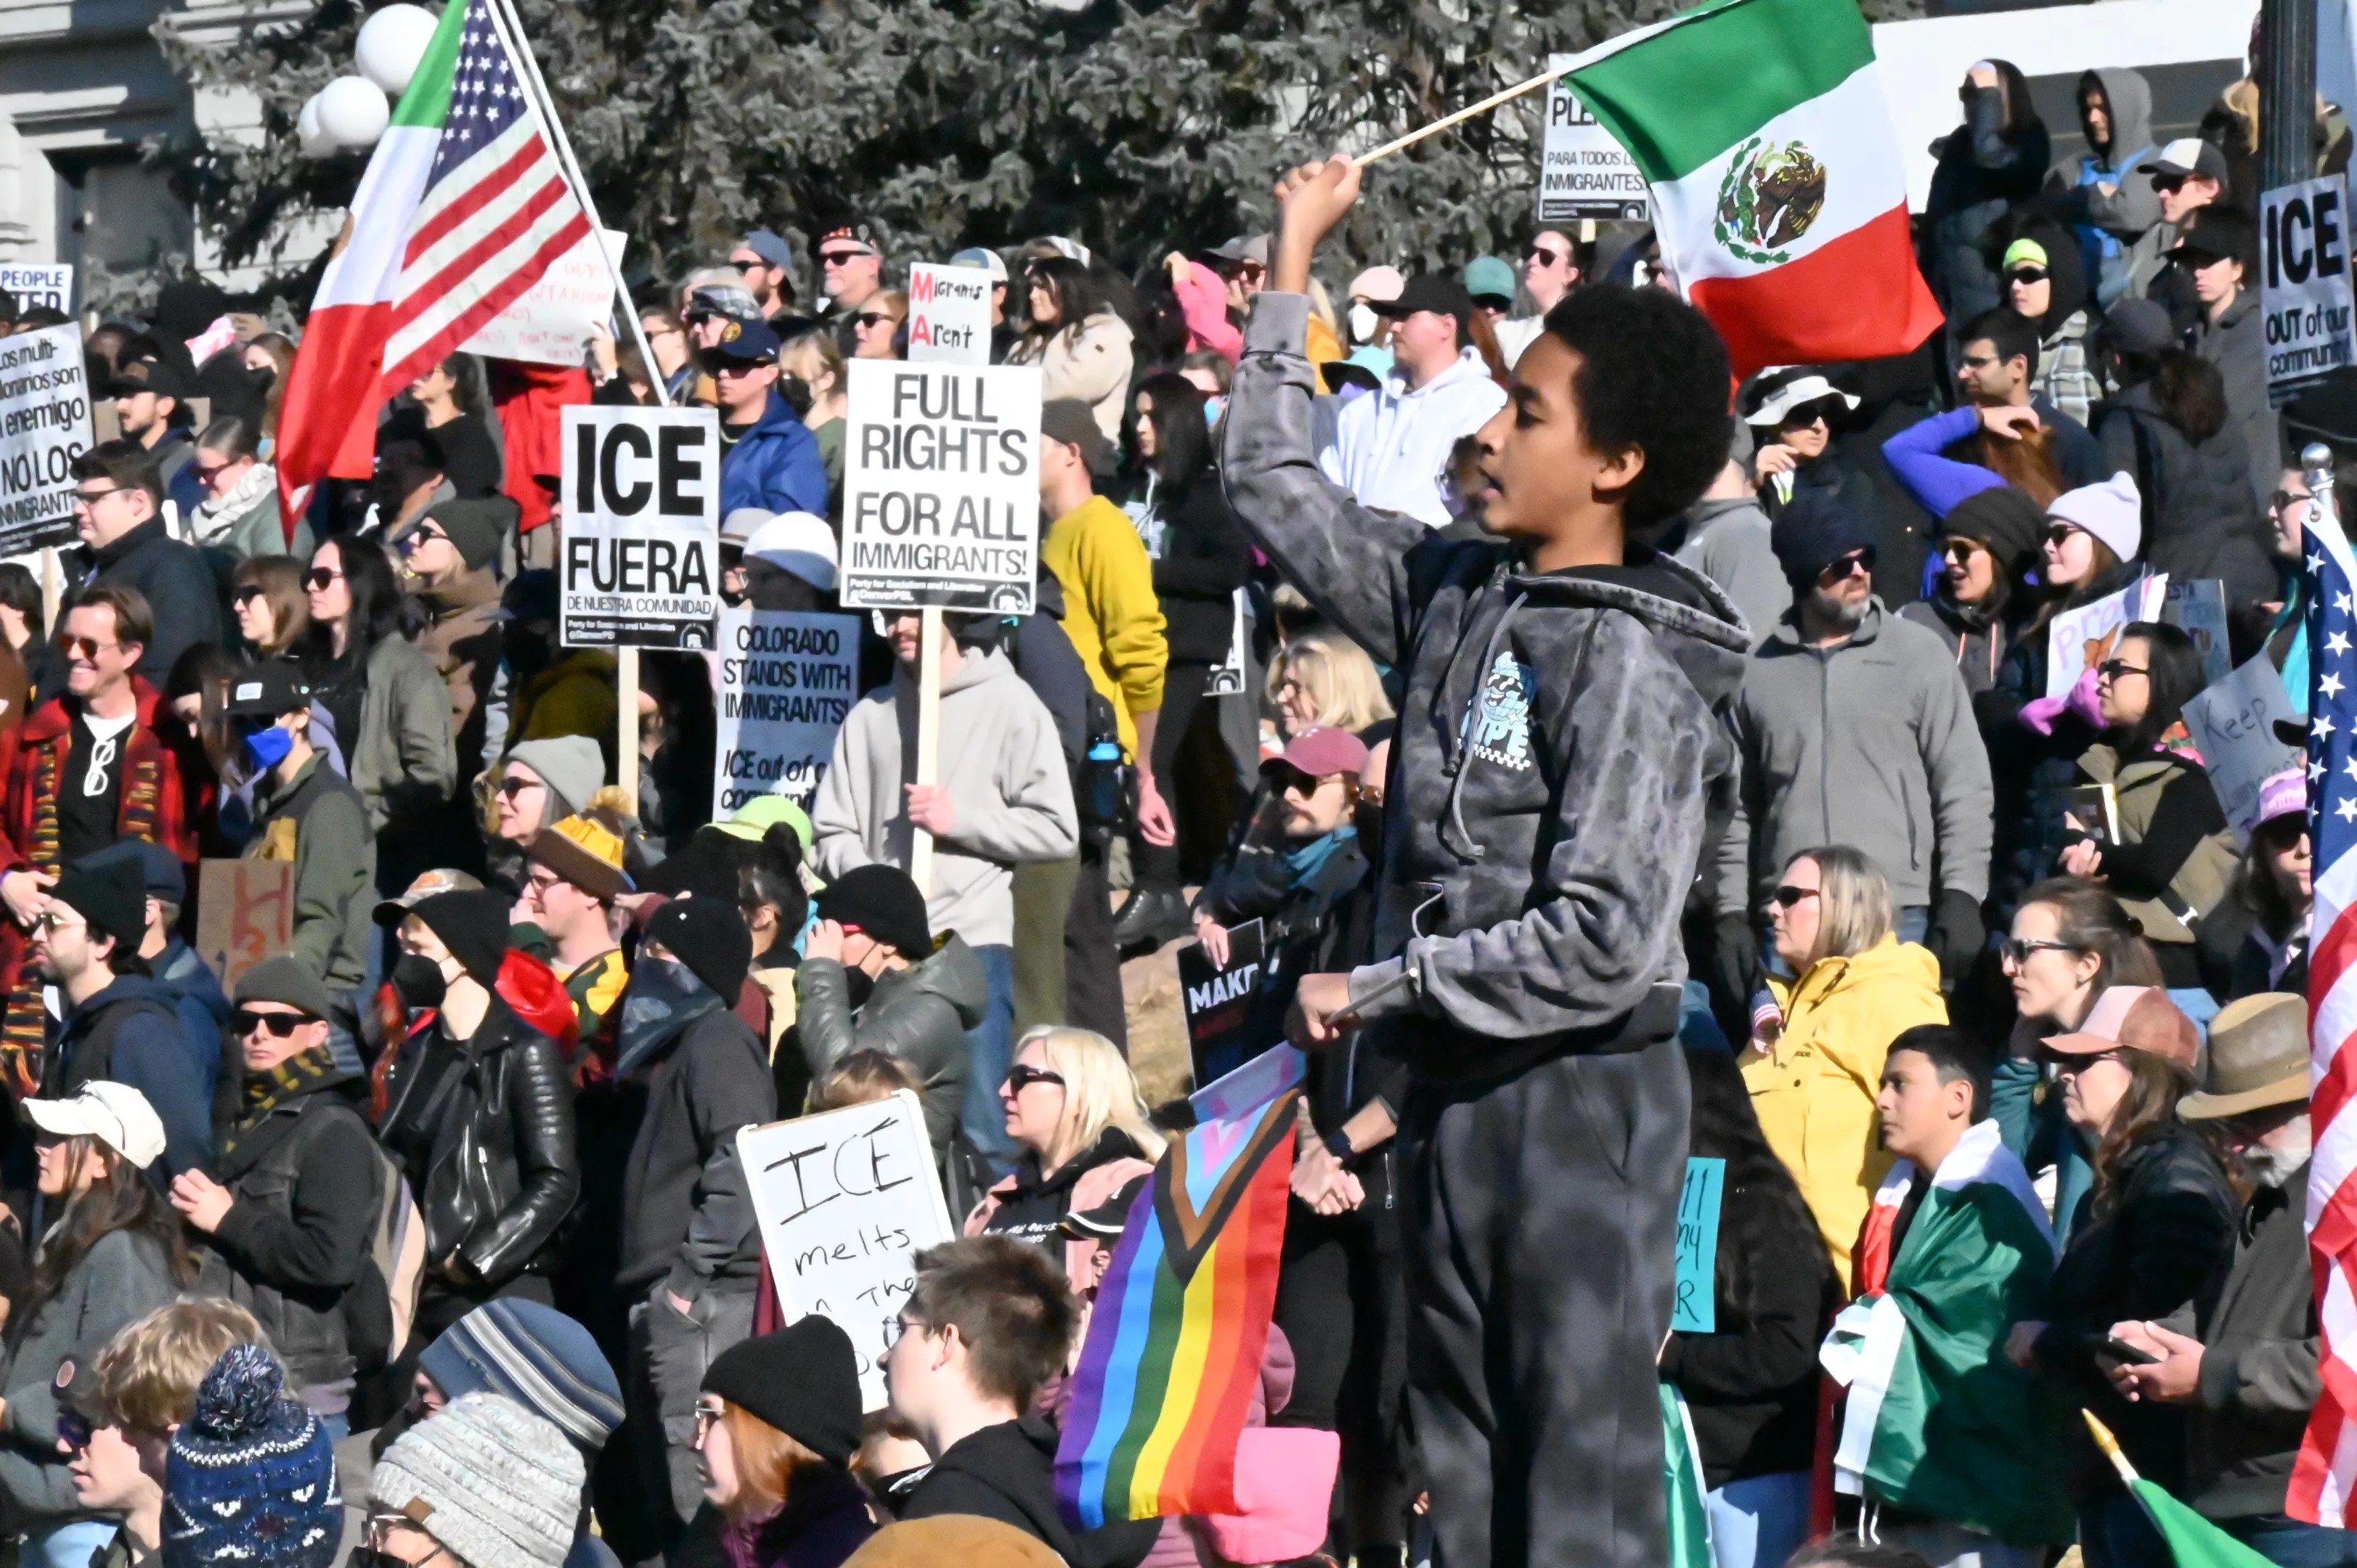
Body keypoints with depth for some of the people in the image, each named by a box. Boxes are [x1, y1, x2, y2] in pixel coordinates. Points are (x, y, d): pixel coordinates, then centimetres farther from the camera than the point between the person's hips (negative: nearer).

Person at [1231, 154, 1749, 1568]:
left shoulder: (1632, 666, -15)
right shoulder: (1459, 593, 9)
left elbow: (1597, 944, -22)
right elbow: (1274, 488, 23)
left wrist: (1376, 990, -15)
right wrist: (1294, 263, 21)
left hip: (1583, 1093, -8)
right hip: (1455, 1084, 8)